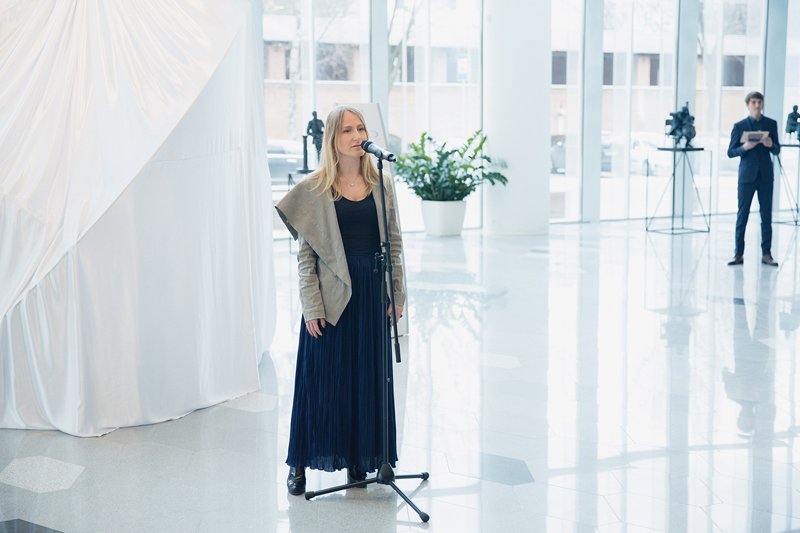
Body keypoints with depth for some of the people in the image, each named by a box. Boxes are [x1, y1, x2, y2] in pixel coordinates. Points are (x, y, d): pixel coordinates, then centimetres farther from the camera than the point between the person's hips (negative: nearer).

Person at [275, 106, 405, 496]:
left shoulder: (381, 185, 5)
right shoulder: (313, 189, -4)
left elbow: (394, 243, 9)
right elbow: (305, 254, -5)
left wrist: (397, 292, 4)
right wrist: (312, 305, -10)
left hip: (371, 291, 3)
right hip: (332, 293, -3)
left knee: (368, 376, 9)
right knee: (321, 376, 3)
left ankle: (359, 459, 23)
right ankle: (300, 463, 16)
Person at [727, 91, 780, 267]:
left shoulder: (771, 124, 7)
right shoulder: (739, 126, 2)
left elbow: (777, 150, 9)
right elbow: (730, 152, 0)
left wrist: (771, 144, -13)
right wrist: (744, 147, -18)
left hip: (766, 176, 2)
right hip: (747, 175, -2)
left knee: (766, 216, 3)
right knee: (742, 215, 0)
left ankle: (766, 254, 9)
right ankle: (738, 254, 4)